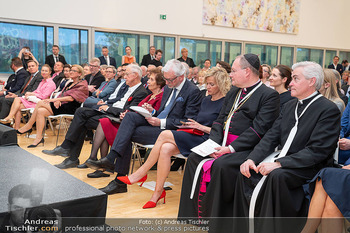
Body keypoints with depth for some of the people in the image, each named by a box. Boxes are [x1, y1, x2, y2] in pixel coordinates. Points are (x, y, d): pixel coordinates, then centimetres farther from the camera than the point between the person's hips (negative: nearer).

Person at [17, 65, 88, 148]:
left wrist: (54, 99, -20)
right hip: (61, 105, 8)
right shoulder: (70, 84, 25)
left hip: (70, 109, -8)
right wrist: (57, 100, -7)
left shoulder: (82, 85, -3)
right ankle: (39, 138, -14)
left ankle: (28, 126, -6)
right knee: (40, 111, -16)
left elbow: (71, 98, -15)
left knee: (40, 103, -18)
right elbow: (61, 94, 17)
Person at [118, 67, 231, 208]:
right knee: (165, 148, -23)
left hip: (207, 141, -7)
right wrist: (189, 125, 5)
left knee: (165, 135, -22)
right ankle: (158, 191, -15)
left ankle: (141, 173, -10)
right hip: (194, 137, 7)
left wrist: (201, 127, -14)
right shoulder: (206, 100, 21)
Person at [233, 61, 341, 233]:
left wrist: (279, 164, -25)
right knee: (246, 172, -14)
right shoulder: (289, 106, 16)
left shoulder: (329, 110, -9)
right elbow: (271, 137, 10)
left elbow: (317, 151, -18)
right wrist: (252, 159, -8)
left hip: (309, 168, -7)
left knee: (277, 175, -34)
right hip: (284, 162, 7)